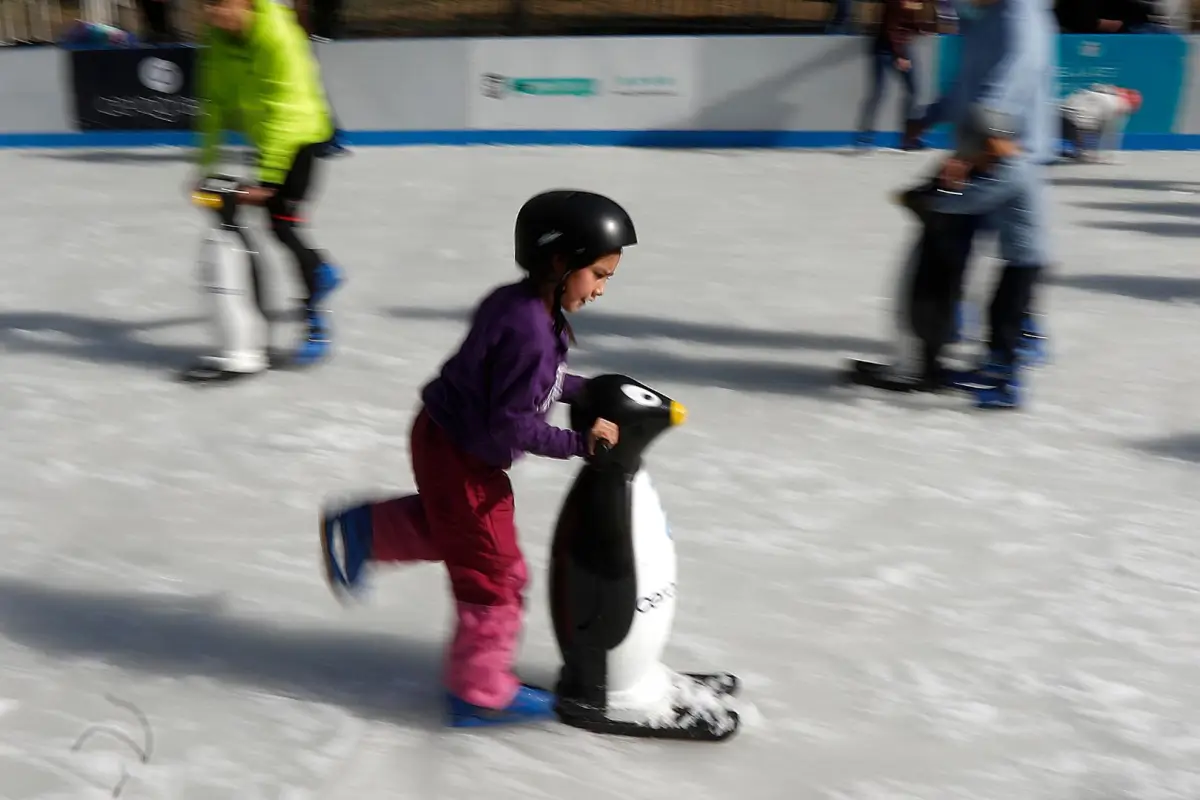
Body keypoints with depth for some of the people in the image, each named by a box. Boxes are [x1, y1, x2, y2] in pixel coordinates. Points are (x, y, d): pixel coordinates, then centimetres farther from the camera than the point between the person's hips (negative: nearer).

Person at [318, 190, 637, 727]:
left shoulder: (528, 309, 0)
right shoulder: (527, 328, -30)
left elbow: (537, 382, 14)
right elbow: (511, 423, -28)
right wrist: (578, 442, -23)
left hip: (453, 442, 9)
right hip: (460, 454, -9)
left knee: (450, 529, 31)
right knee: (493, 571, 4)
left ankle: (359, 529, 36)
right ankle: (482, 692, 19)